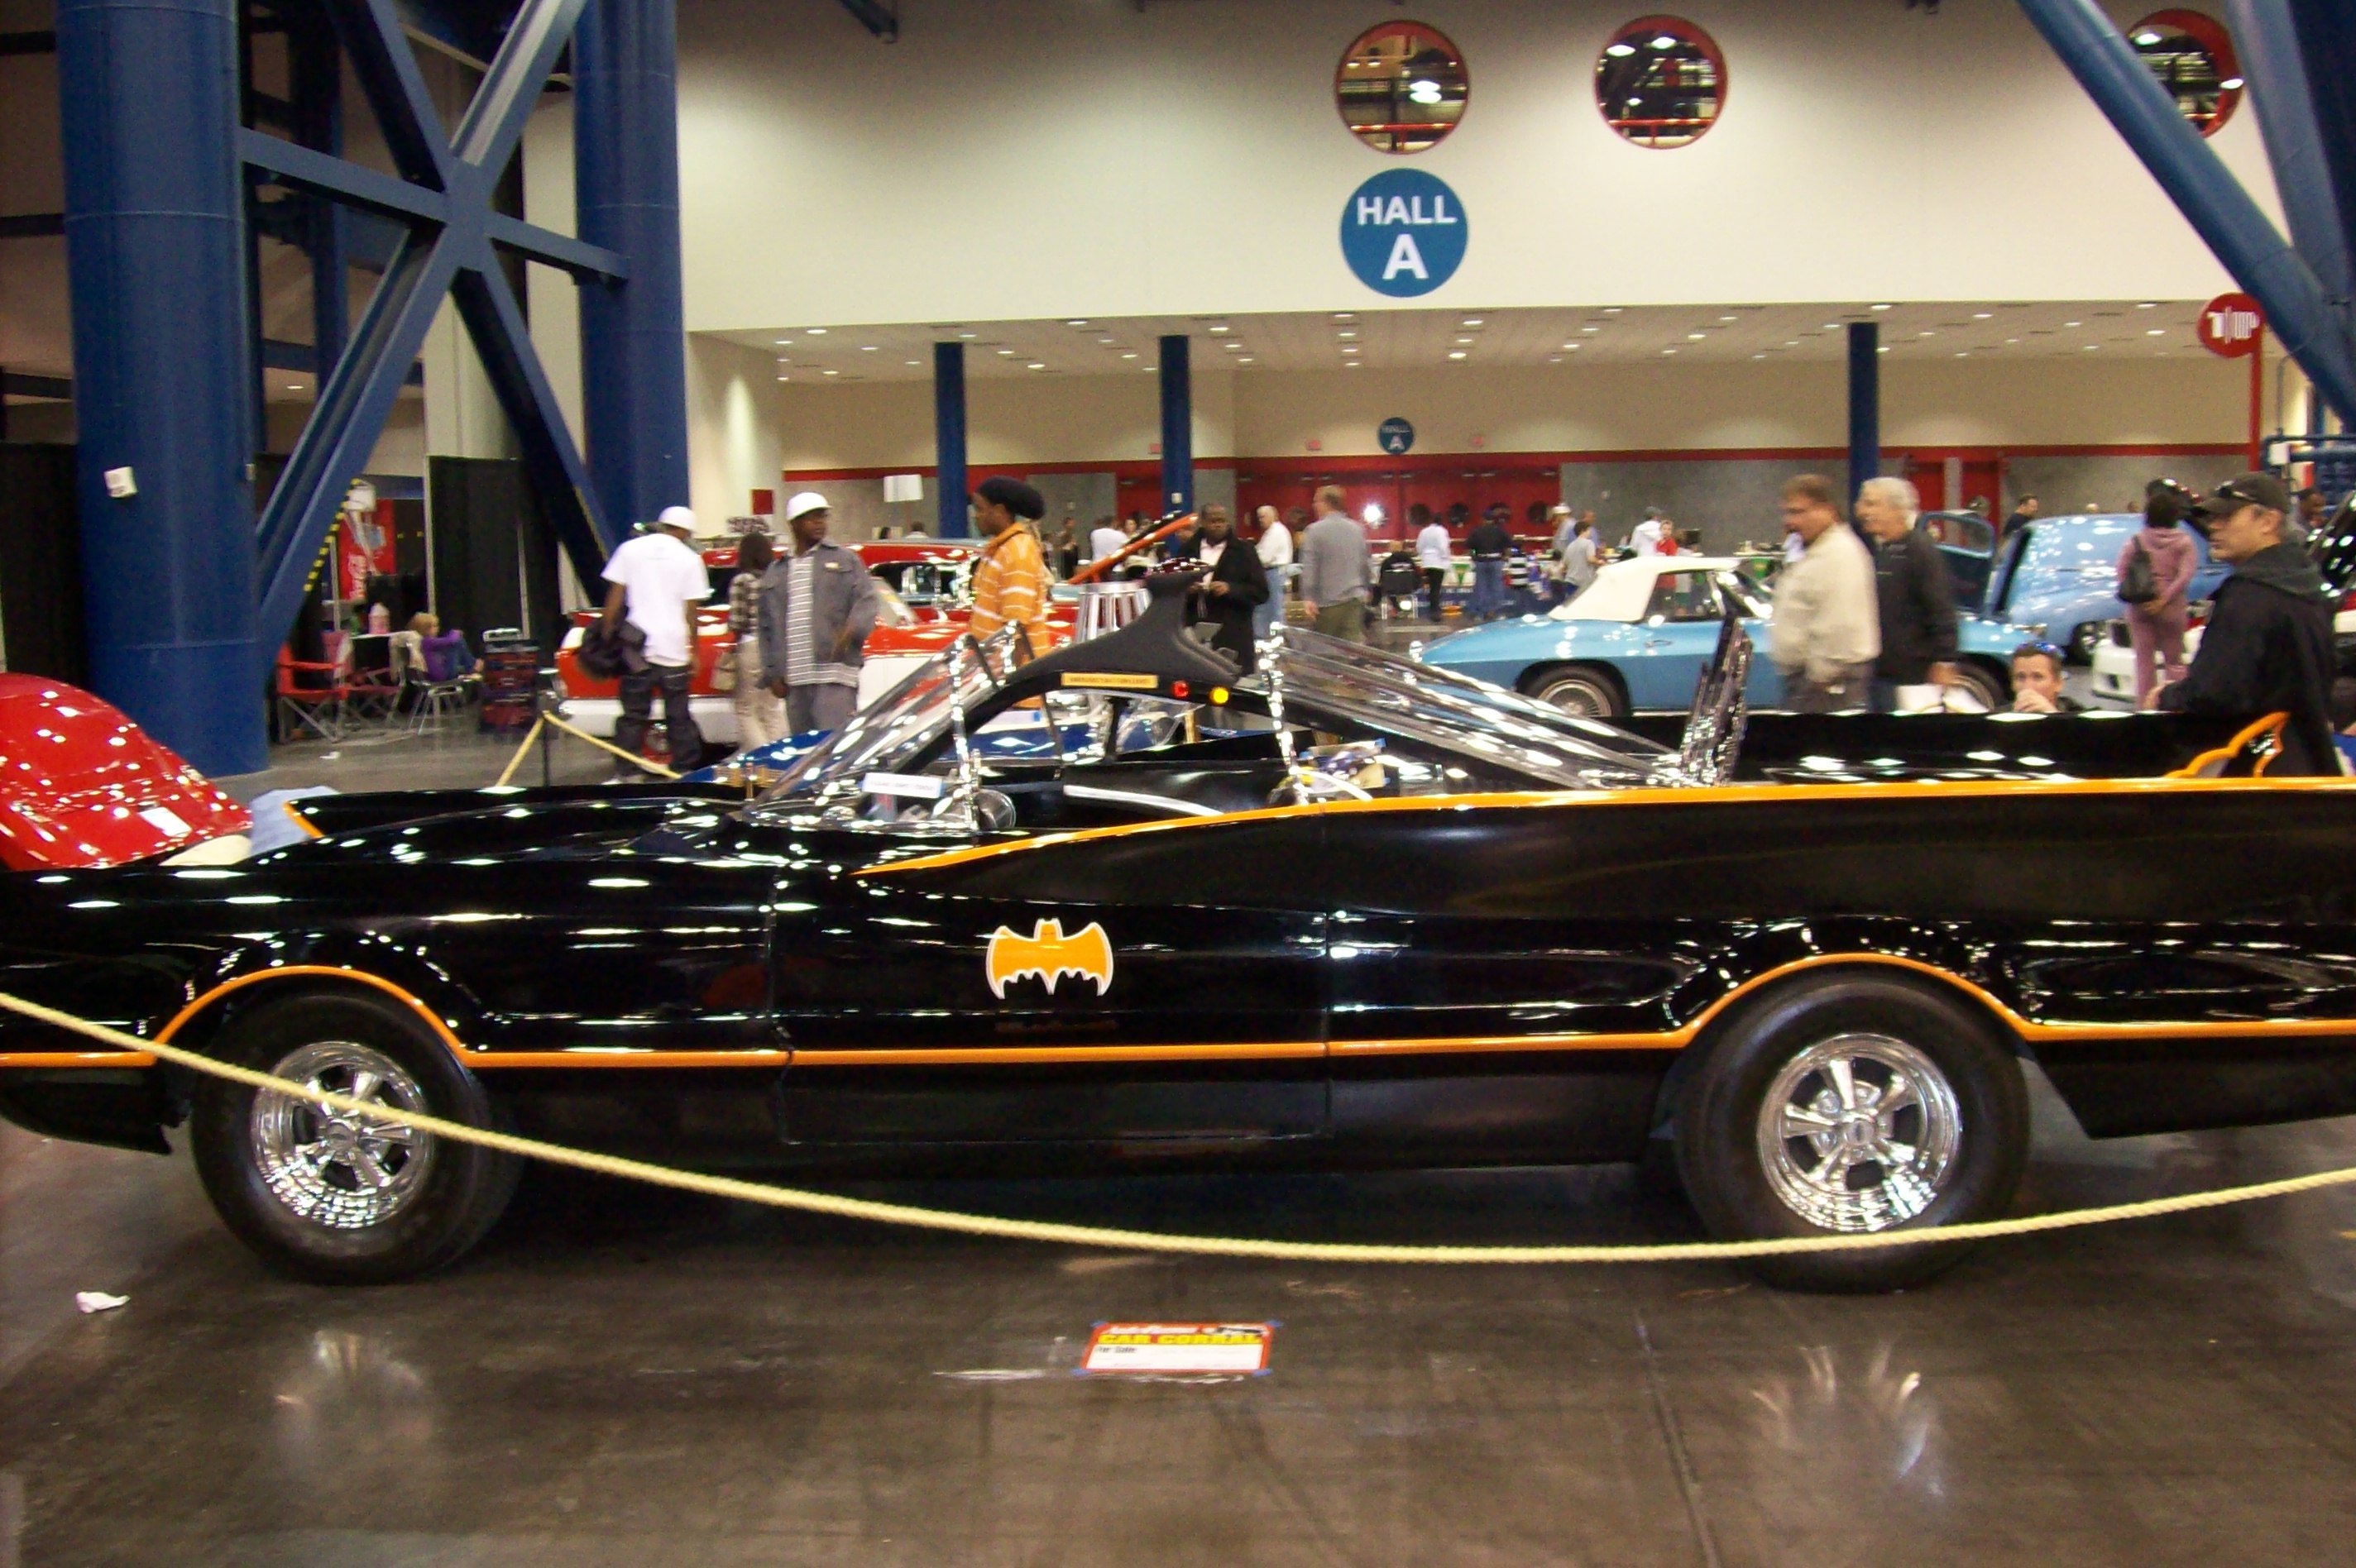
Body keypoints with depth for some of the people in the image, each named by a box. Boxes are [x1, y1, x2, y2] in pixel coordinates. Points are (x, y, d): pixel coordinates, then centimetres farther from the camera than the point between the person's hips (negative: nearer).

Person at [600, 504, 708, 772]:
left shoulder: (630, 549, 6)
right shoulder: (689, 559, 2)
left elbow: (615, 598, 3)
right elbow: (691, 611, 0)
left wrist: (607, 636, 8)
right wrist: (694, 651, 6)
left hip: (637, 648, 2)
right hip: (674, 650, -1)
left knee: (633, 715, 7)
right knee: (679, 717, 6)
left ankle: (625, 771, 2)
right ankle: (683, 771, 7)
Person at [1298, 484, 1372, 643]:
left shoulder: (1315, 531, -7)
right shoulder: (1357, 529, 10)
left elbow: (1309, 568, -13)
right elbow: (1368, 564, 16)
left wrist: (1308, 597, -13)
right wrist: (1365, 589, 27)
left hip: (1328, 601, -4)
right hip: (1355, 599, 4)